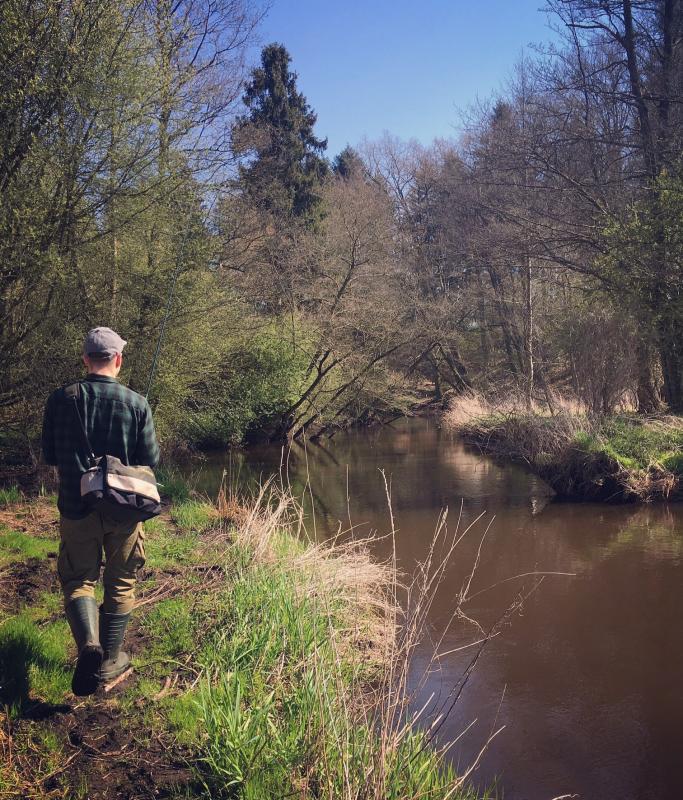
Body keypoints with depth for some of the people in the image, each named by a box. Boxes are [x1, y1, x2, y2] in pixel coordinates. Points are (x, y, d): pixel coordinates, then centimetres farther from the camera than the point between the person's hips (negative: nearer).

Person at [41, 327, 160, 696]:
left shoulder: (60, 399, -6)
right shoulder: (136, 404, -10)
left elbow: (50, 456, 3)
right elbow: (150, 460, -5)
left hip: (76, 508, 0)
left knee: (78, 580, 12)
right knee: (120, 584, 15)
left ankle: (88, 644, -13)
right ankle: (109, 660, 24)